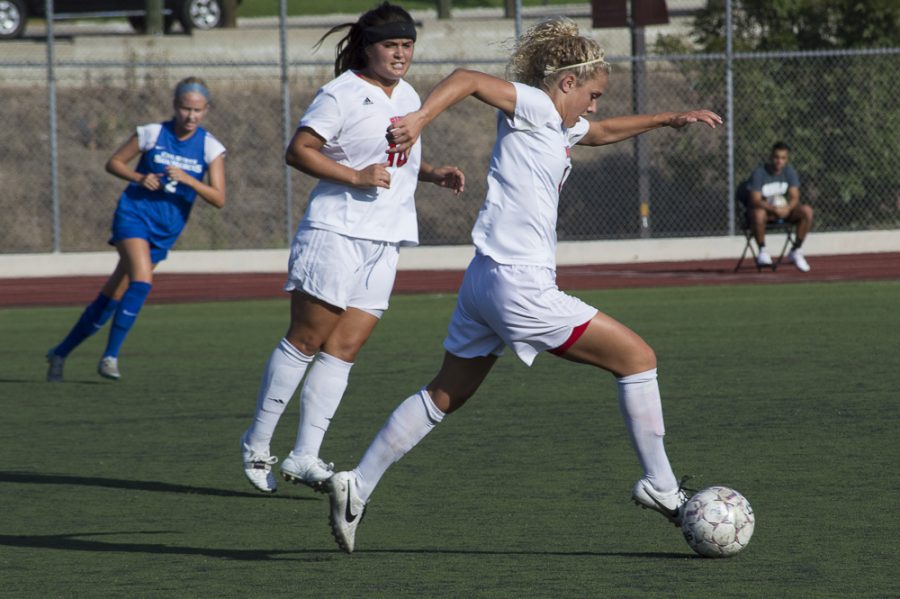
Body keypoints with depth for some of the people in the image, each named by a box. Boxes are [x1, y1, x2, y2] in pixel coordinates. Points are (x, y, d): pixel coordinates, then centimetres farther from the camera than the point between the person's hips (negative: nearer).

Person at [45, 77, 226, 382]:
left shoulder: (210, 147, -2)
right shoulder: (153, 133, -6)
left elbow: (219, 199, -8)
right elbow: (113, 163, 5)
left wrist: (187, 179, -23)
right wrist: (139, 178, -13)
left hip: (165, 231, 3)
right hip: (134, 215, -3)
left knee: (111, 299, 5)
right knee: (142, 280, -28)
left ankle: (60, 353, 19)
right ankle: (110, 355, -18)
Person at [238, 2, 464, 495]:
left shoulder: (408, 97, 15)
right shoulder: (343, 94, -9)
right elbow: (298, 151, -12)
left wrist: (435, 174, 10)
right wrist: (356, 177, -20)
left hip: (385, 242, 7)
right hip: (337, 233, -7)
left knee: (343, 350, 1)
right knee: (306, 340, -5)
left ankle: (304, 457, 0)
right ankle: (257, 444, 5)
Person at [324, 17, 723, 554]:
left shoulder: (560, 125, 19)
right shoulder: (533, 107, -8)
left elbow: (603, 132, 40)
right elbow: (468, 79, -20)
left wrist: (668, 119, 36)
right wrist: (419, 119, -35)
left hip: (487, 283, 10)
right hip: (519, 285, -10)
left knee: (446, 395, 16)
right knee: (637, 357, -2)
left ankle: (357, 487, 13)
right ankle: (661, 488, 2)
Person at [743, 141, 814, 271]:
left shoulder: (790, 172, -2)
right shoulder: (759, 173, -15)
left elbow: (795, 197, -8)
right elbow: (755, 201, -22)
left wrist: (787, 208, -32)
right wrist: (774, 209, -39)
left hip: (784, 208, 4)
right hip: (763, 208, -4)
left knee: (807, 210, -22)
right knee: (758, 213, -41)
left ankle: (796, 251, -8)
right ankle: (762, 251, -18)